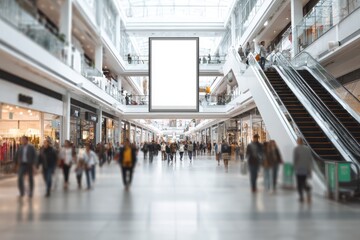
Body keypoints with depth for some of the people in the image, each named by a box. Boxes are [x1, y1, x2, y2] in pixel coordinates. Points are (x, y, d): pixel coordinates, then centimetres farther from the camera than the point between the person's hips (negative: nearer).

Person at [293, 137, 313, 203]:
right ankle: (308, 191, -11)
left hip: (299, 169, -4)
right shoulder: (307, 148, 4)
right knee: (304, 182, 16)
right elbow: (311, 159, 5)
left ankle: (301, 197, 6)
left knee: (299, 183, 6)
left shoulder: (296, 149, -8)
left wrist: (295, 167, -1)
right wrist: (310, 168, 11)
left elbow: (295, 158, -11)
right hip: (306, 169, 4)